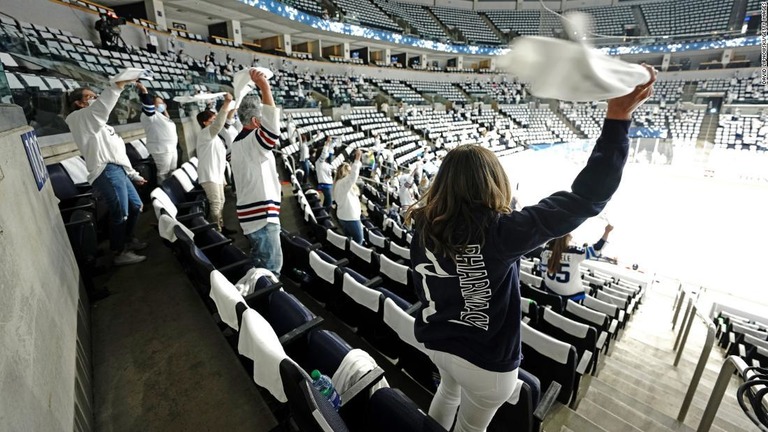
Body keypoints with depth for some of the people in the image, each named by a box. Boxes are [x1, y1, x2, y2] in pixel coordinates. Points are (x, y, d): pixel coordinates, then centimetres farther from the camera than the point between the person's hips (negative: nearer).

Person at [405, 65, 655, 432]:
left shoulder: (425, 226, -15)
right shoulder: (500, 233, -32)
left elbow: (421, 286, -1)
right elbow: (583, 199, -31)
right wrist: (618, 120, -26)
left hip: (436, 340, 4)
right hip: (486, 359, -4)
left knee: (448, 391, 36)